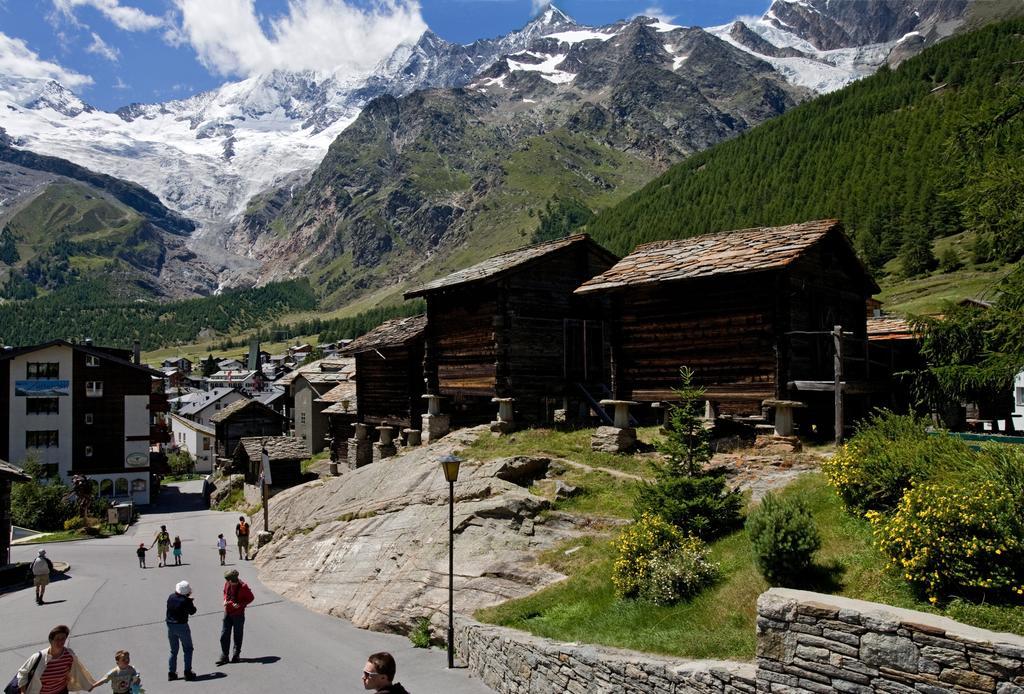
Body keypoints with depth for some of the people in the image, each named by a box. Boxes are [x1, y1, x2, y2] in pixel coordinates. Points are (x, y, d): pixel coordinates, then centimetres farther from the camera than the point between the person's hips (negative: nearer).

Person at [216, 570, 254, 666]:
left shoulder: (243, 586, -20)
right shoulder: (227, 584, -6)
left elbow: (251, 598, -9)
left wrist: (240, 604, -21)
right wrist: (225, 600, -4)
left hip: (238, 614, -5)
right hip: (227, 612, 5)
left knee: (238, 636, 10)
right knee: (224, 635, 5)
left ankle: (236, 655, 24)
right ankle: (224, 656, 15)